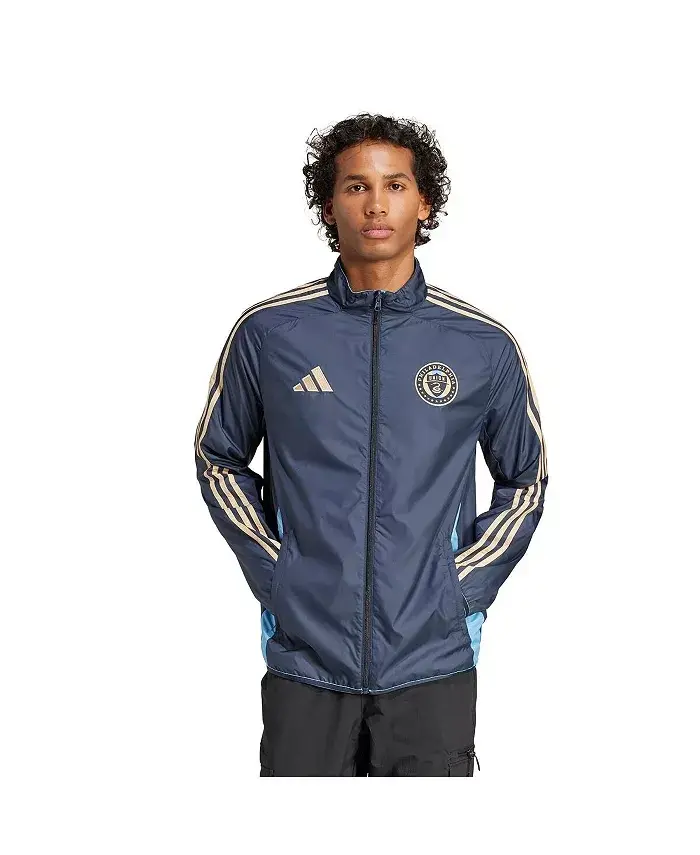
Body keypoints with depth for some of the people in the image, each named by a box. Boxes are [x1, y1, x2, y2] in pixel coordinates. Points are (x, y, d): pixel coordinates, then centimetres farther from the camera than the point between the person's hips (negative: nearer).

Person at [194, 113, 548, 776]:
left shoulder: (485, 346, 0)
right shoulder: (268, 333, -1)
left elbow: (525, 483, 12)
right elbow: (219, 460, 12)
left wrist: (463, 585, 1)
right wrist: (270, 572, 1)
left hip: (433, 662, 0)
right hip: (305, 656, 0)